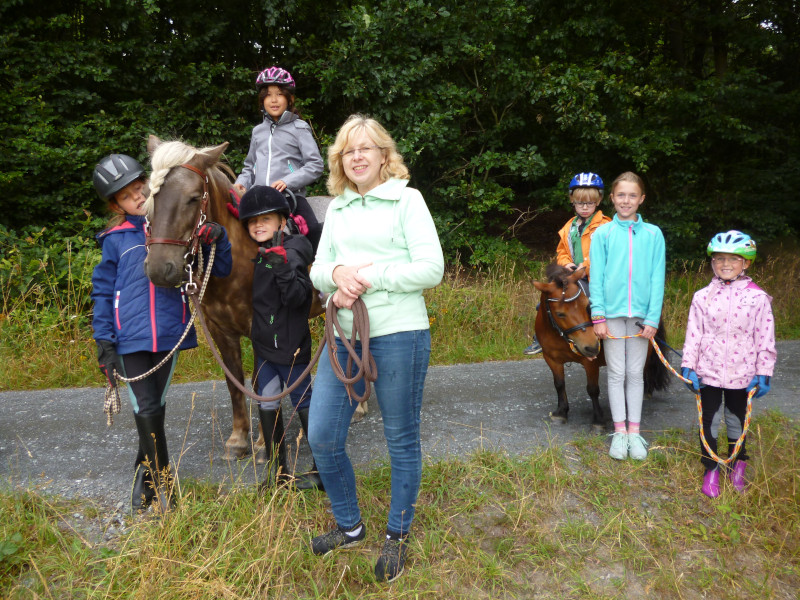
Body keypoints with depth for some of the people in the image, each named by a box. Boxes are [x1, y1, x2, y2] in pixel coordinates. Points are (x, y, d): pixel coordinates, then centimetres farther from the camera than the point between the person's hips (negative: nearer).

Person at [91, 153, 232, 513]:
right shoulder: (116, 240, 2)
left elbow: (220, 270, 5)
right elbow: (103, 292, 7)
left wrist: (217, 240, -13)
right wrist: (104, 342, 1)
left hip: (169, 334, 1)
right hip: (131, 337, -1)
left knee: (156, 405, 14)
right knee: (146, 409, -2)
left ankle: (145, 471, 35)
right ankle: (162, 480, 17)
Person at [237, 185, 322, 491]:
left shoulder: (291, 253, -16)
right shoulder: (261, 254, 9)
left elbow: (297, 297, -25)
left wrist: (282, 265, -38)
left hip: (290, 346, -8)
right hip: (264, 344, 8)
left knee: (303, 402, 2)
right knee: (266, 405, 13)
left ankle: (324, 471, 16)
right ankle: (277, 471, 25)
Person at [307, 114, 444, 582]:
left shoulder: (407, 199, -2)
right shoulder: (337, 208, 14)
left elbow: (432, 268, -10)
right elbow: (318, 270, 12)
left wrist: (370, 277, -17)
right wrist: (338, 274, -12)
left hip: (398, 335, -5)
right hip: (344, 334, 6)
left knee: (402, 439, 7)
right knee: (323, 437, 7)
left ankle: (398, 536, 28)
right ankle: (350, 527, 30)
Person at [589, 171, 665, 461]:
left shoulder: (653, 234, 3)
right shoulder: (602, 234, 1)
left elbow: (657, 278, 1)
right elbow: (596, 277, -1)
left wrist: (653, 318, -6)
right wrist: (598, 315, -9)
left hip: (641, 314, 1)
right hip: (612, 312, -1)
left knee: (635, 373, 9)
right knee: (616, 373, 7)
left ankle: (634, 431, 20)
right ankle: (619, 431, 17)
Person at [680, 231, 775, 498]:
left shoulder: (757, 297, -5)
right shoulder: (702, 297, -3)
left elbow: (765, 339, -2)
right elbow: (693, 334, -1)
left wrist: (763, 374, -4)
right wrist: (688, 366, -5)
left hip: (741, 374, 0)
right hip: (708, 373, 1)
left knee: (737, 421, 16)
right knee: (709, 422, 9)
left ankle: (737, 468, 36)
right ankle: (711, 470, 24)